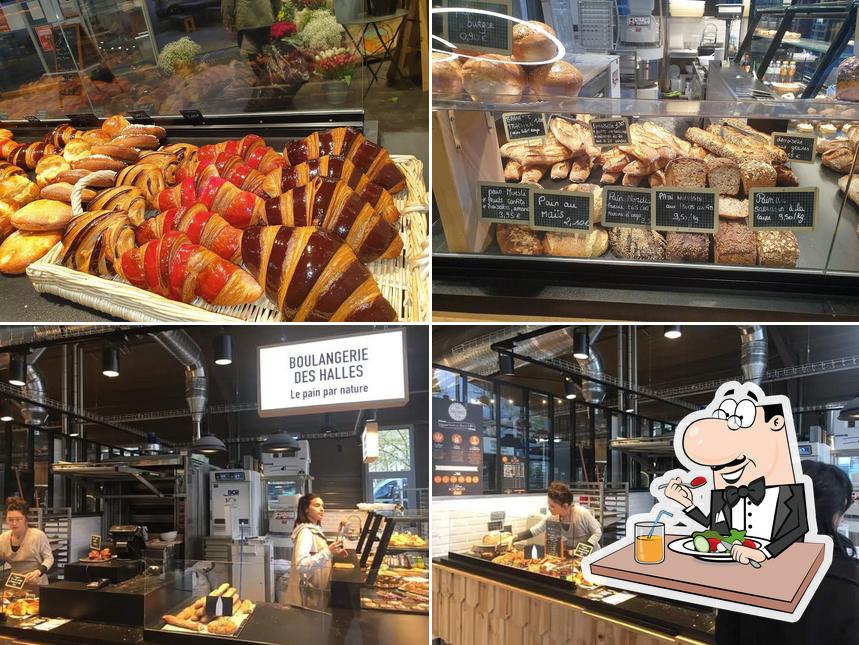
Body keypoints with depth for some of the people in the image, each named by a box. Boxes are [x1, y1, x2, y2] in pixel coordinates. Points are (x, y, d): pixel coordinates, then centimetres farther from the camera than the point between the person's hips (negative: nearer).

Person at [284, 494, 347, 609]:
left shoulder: (315, 529, 11)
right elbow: (301, 565, -31)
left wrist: (333, 553, 6)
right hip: (308, 593, -9)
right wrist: (328, 552, -36)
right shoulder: (305, 531, -19)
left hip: (315, 590, 9)